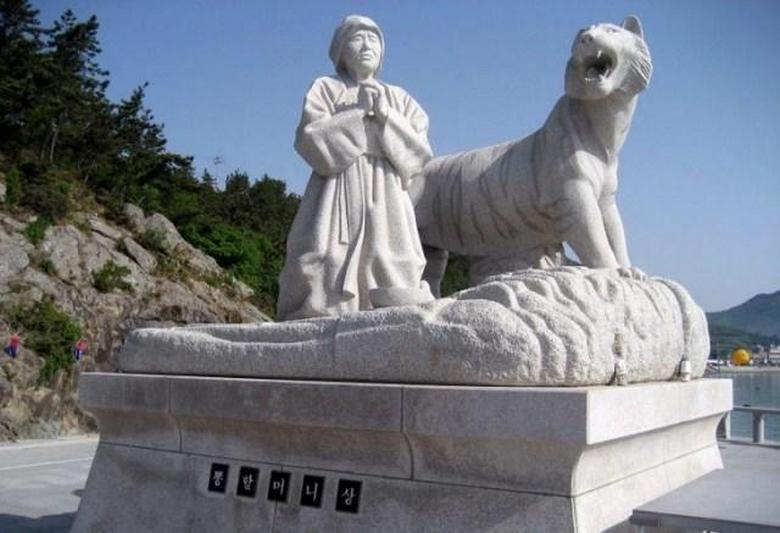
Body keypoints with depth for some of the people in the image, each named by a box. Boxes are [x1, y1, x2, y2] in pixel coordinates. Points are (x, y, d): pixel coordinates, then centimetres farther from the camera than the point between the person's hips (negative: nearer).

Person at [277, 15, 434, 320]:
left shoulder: (398, 98, 21)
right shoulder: (325, 89, 12)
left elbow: (419, 152, 10)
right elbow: (309, 140, -3)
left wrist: (385, 115, -2)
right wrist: (358, 112, -5)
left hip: (385, 202, 3)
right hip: (338, 198, -2)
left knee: (396, 306, -9)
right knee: (326, 285, -15)